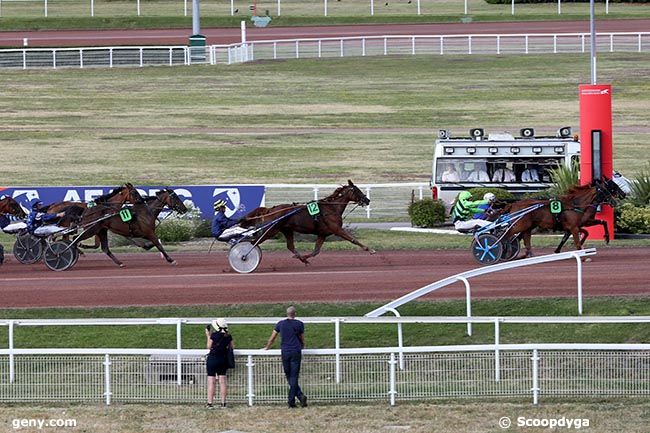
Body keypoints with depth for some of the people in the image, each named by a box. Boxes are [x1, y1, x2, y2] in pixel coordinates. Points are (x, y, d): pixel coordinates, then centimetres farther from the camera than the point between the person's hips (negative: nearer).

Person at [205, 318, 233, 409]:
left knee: (211, 381, -1)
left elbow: (209, 346, -7)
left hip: (212, 359, -5)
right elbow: (232, 347, 8)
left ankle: (210, 403, -2)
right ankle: (223, 402, 10)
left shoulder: (214, 335, -17)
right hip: (223, 359, 5)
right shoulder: (228, 336, -2)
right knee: (222, 381, 10)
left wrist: (208, 336, 1)